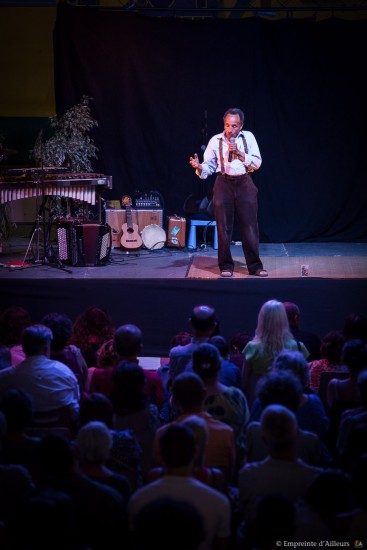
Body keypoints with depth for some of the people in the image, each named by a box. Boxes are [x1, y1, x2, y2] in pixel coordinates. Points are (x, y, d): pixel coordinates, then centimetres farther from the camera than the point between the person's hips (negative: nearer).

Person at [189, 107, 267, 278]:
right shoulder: (215, 140, 2)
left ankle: (255, 266, 6)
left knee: (250, 225, -1)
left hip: (244, 183, 0)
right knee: (224, 226, 0)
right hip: (223, 183, 0)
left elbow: (257, 163, -2)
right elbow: (208, 167, 3)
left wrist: (239, 153, -14)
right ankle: (226, 266, 10)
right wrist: (199, 167, -19)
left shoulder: (248, 137, 3)